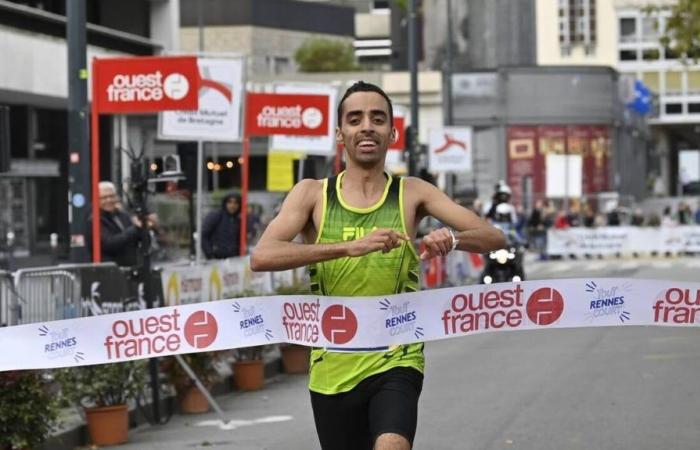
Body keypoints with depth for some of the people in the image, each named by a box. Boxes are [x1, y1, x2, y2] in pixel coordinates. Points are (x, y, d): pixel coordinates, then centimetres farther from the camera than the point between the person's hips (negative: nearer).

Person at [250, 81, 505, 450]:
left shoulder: (412, 194, 2)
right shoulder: (312, 194, 1)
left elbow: (493, 238, -1)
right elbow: (261, 257, -15)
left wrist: (452, 238, -25)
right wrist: (350, 246, -28)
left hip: (396, 363, -1)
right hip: (332, 367, 2)